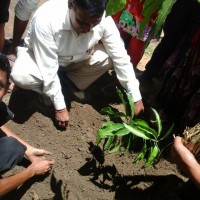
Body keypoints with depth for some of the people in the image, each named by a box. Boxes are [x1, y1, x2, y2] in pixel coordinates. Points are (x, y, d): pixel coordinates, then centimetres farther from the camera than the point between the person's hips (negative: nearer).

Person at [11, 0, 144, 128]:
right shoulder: (45, 18, -38)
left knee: (111, 57, -20)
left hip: (77, 59, 3)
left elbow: (121, 58, -19)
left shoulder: (104, 20, -27)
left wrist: (136, 98, -18)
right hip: (42, 57, -3)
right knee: (20, 75, -34)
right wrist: (60, 107, -26)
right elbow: (48, 70, -32)